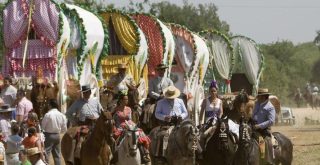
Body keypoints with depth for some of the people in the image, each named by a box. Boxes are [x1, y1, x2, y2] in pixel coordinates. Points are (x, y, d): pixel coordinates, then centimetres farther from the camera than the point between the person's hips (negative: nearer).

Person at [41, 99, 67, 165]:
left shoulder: (48, 114, -15)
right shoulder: (62, 115, 0)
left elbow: (42, 126, -9)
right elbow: (64, 129, 4)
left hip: (49, 135, -5)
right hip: (57, 135, 5)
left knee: (46, 154, -3)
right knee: (57, 155, 13)